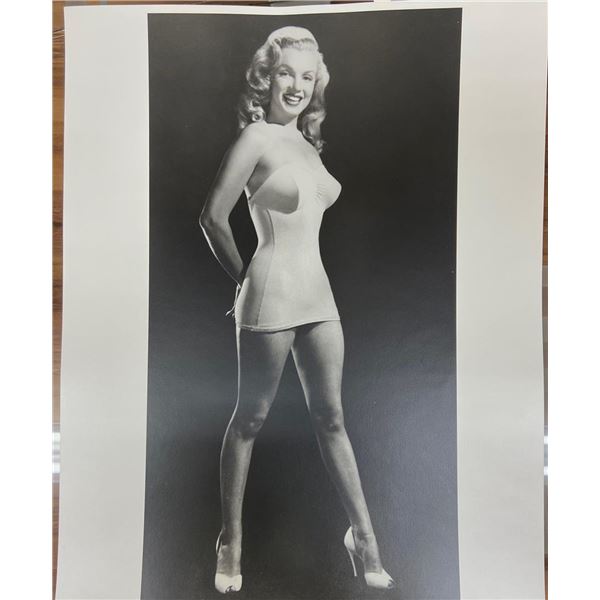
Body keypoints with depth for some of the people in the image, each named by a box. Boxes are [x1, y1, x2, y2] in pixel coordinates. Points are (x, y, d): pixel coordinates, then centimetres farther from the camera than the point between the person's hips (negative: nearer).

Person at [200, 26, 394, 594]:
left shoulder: (307, 144, 17)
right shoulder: (256, 136, -4)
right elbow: (213, 217, -10)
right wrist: (244, 278, 0)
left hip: (317, 291, 7)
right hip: (272, 291, -6)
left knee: (330, 417, 10)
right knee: (250, 417, 5)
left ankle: (363, 536, 24)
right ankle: (231, 542, 25)